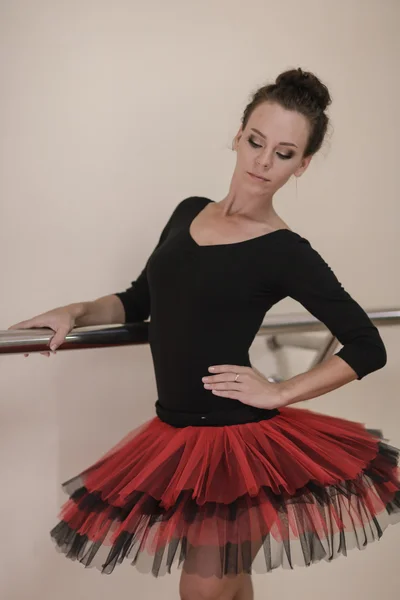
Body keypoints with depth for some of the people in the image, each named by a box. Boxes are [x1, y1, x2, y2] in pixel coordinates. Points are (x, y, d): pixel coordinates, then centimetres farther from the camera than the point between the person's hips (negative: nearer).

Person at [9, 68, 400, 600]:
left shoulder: (286, 254, -10)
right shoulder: (189, 212, 7)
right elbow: (141, 300, 18)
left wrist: (278, 393, -12)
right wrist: (77, 311, 3)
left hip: (237, 443, -5)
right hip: (177, 436, 6)